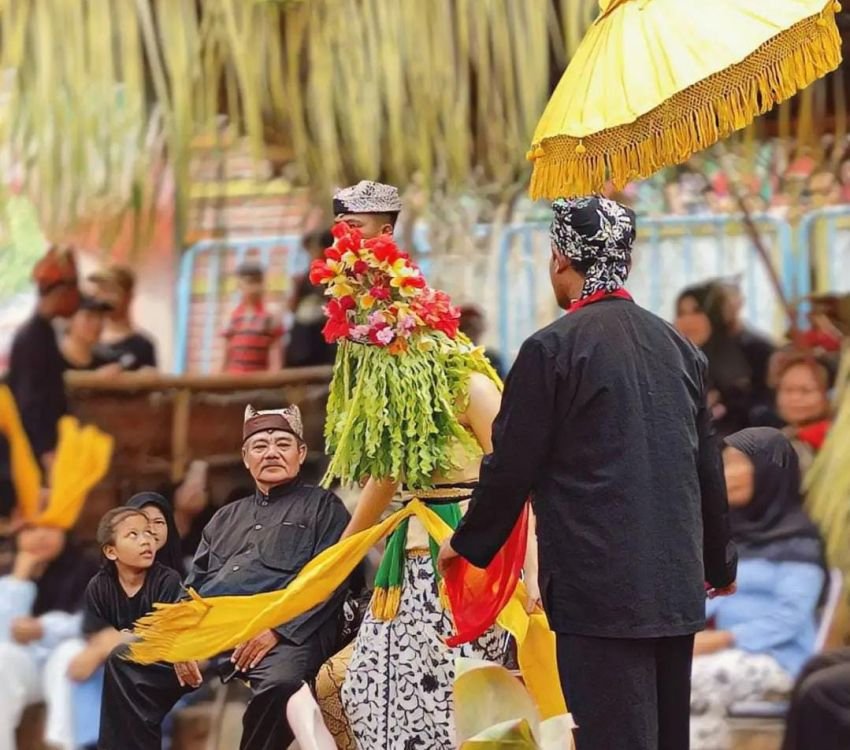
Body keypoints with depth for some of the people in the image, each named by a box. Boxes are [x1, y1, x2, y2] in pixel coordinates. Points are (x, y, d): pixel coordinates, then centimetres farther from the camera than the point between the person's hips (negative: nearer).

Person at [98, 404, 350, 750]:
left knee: (280, 683, -38)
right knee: (126, 661, -11)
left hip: (283, 632, -6)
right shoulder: (226, 518, 30)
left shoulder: (323, 507, 12)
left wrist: (277, 630, -16)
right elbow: (194, 585, 23)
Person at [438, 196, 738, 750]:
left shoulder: (553, 348, -9)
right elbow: (708, 467, 16)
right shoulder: (679, 347, 9)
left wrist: (470, 543, 10)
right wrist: (719, 561, 29)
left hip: (600, 586, -6)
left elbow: (513, 464, -7)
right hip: (678, 586, 6)